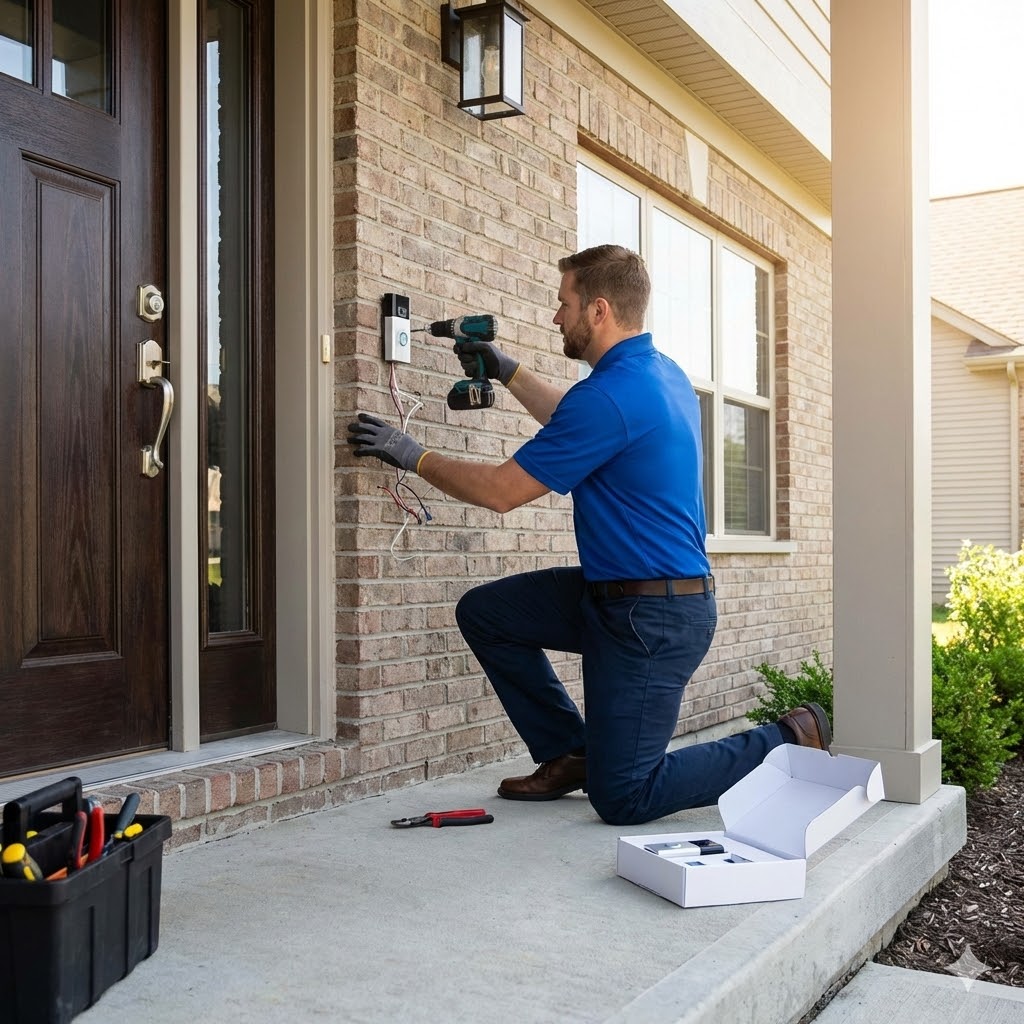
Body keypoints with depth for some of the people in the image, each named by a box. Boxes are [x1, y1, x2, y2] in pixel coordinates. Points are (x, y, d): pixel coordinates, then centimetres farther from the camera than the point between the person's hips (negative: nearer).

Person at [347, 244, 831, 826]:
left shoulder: (611, 395, -24)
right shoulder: (662, 373, 7)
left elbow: (500, 491, -16)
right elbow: (575, 422, 29)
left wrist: (413, 456, -3)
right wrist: (508, 372, 26)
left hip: (654, 621, -10)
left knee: (622, 799, -4)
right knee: (483, 613, 10)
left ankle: (788, 745, 7)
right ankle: (570, 754, 18)